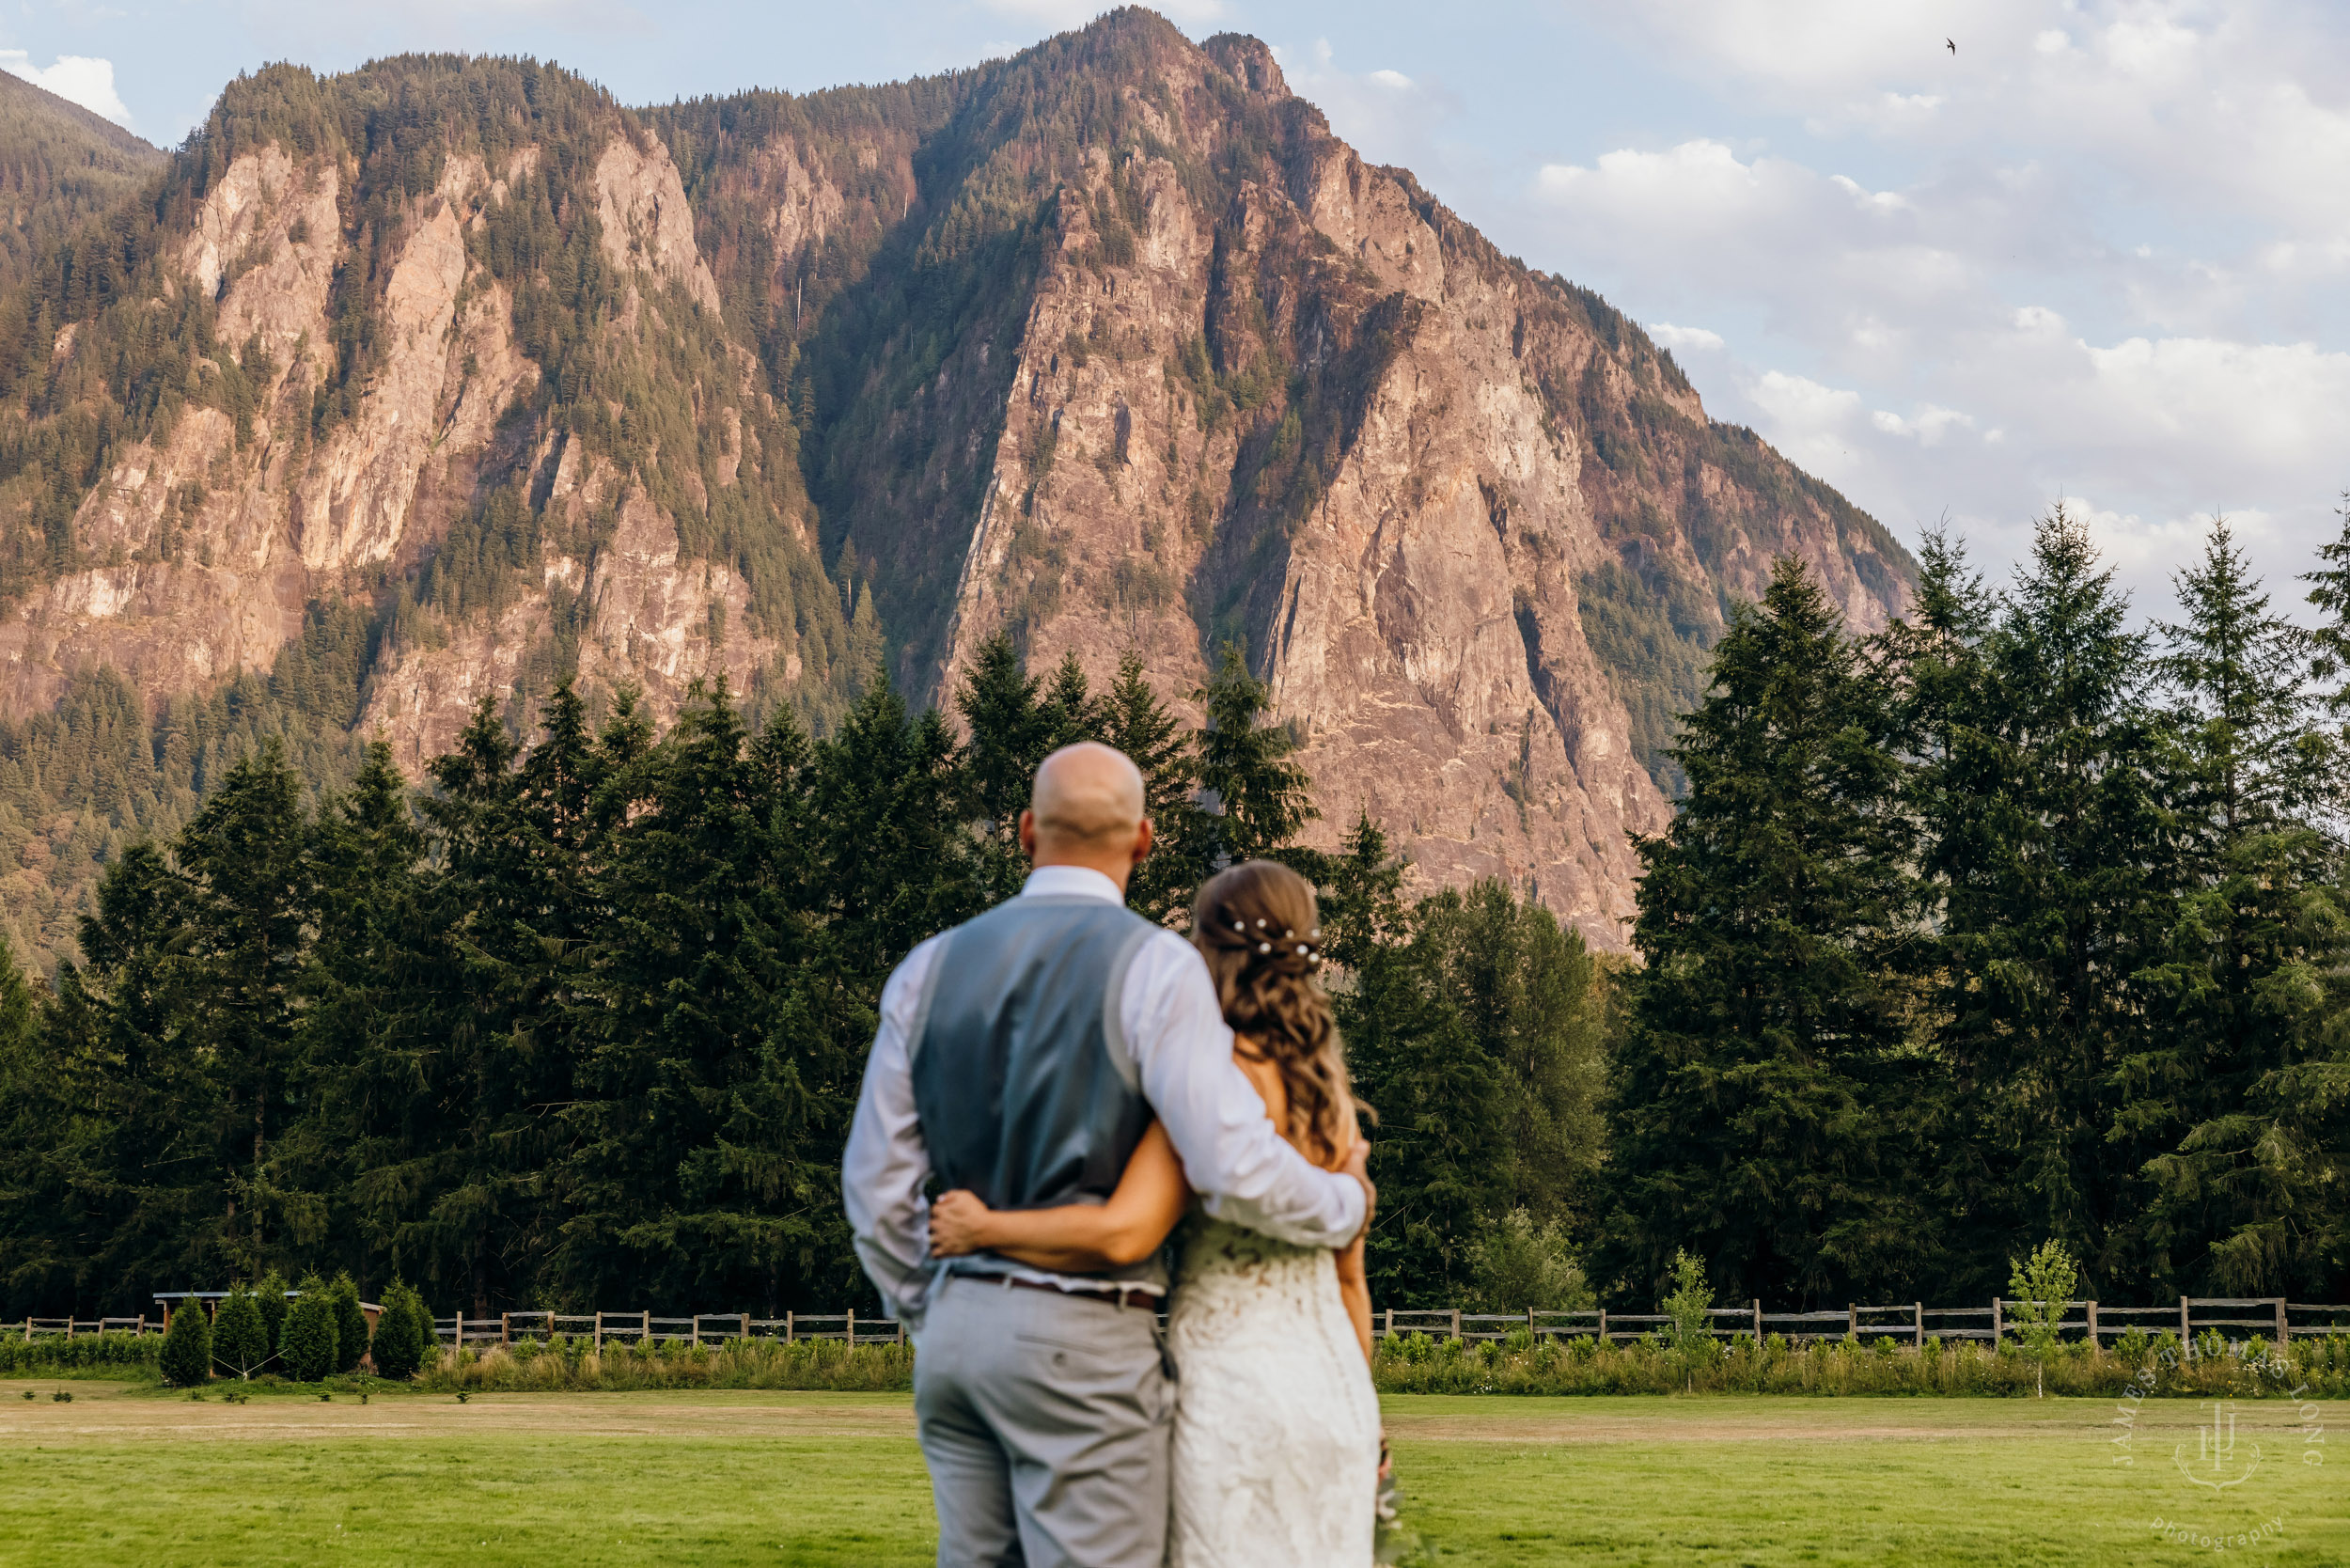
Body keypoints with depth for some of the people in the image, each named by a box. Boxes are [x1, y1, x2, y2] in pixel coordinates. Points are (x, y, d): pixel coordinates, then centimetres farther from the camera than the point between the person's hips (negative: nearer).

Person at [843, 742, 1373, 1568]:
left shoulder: (930, 967, 8)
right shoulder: (1154, 965, -9)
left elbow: (877, 1184, 10)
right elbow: (1235, 1170, -16)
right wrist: (1345, 1205, 4)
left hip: (958, 1324, 6)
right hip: (1081, 1342, -6)